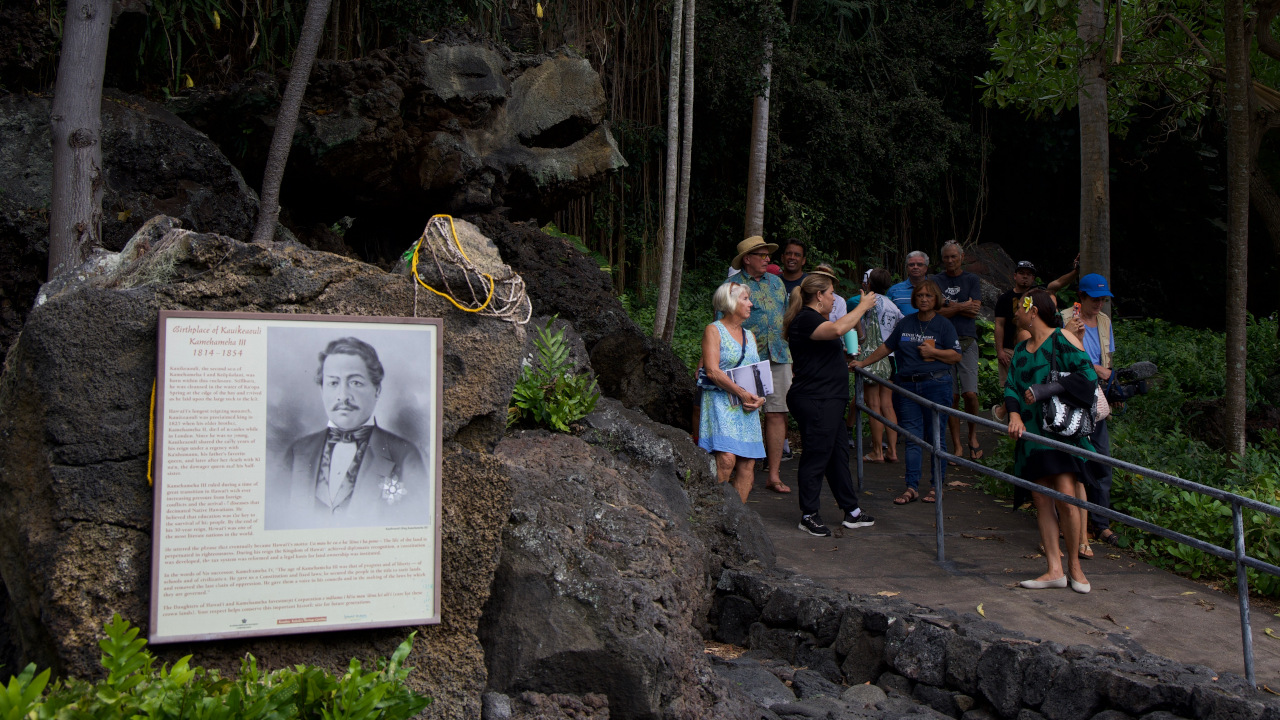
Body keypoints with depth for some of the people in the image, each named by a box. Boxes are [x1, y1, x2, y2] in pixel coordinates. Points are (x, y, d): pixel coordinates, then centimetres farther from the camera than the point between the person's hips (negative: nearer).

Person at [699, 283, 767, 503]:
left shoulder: (749, 335, 21)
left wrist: (760, 398, -1)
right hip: (721, 402, -6)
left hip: (748, 407, 6)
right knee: (726, 458, -21)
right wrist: (741, 393, -17)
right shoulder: (713, 330, 0)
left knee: (748, 464, -1)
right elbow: (712, 371, -11)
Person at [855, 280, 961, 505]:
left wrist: (932, 352, -12)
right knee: (912, 437, 1)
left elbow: (956, 356, -1)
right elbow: (886, 347, 20)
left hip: (936, 385, -3)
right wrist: (863, 363, 19)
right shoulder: (906, 323, 13)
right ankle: (912, 487, 3)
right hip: (907, 385, 3)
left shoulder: (944, 325, 2)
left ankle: (937, 486, 11)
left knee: (936, 436, 1)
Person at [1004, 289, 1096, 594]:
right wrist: (1015, 415, -10)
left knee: (1065, 497, -12)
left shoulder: (1062, 339, -3)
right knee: (1041, 500, 2)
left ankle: (1074, 565, 5)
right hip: (1031, 432, 6)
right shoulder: (1021, 349, 17)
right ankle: (1055, 569, 5)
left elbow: (1087, 373, -12)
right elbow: (1011, 387, 8)